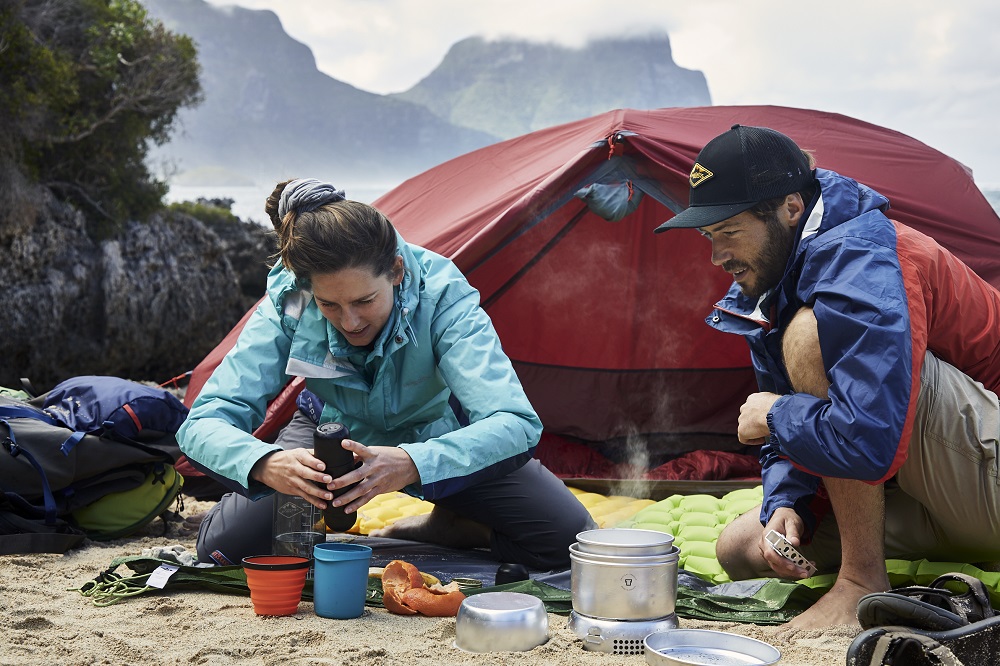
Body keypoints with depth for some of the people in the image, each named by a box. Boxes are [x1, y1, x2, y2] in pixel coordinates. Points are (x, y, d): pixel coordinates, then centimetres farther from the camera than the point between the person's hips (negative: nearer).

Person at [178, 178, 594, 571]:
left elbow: (515, 423, -44)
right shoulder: (287, 303, -30)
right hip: (333, 435, 1)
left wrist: (414, 464, -62)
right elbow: (202, 424, -31)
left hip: (437, 438, -1)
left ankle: (445, 526, 8)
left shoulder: (441, 293, -35)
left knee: (567, 537, -17)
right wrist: (266, 463, -54)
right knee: (221, 546, -15)